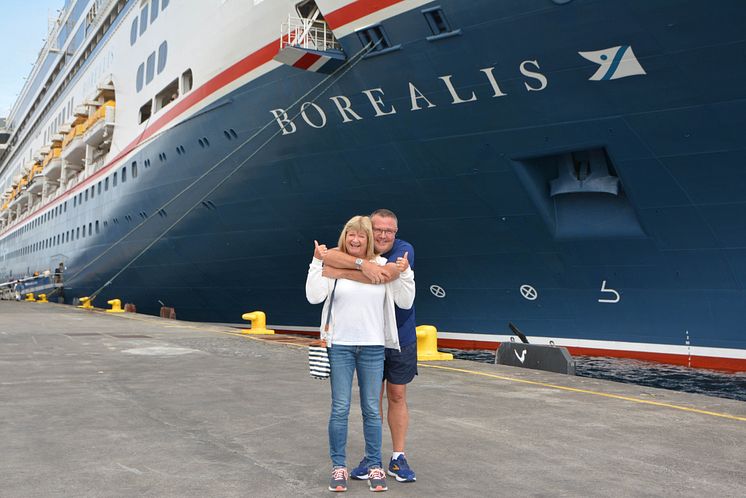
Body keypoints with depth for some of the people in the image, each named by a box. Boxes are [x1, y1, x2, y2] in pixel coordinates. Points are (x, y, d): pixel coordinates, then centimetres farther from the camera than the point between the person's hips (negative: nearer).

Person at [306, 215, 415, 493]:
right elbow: (314, 297, -11)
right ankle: (339, 466, 17)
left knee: (372, 409, 8)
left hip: (373, 347, 1)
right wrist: (317, 263, -14)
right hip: (340, 346, -1)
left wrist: (404, 273, -8)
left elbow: (405, 302, 4)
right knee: (340, 408, 4)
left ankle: (374, 466, 20)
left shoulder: (383, 266, 4)